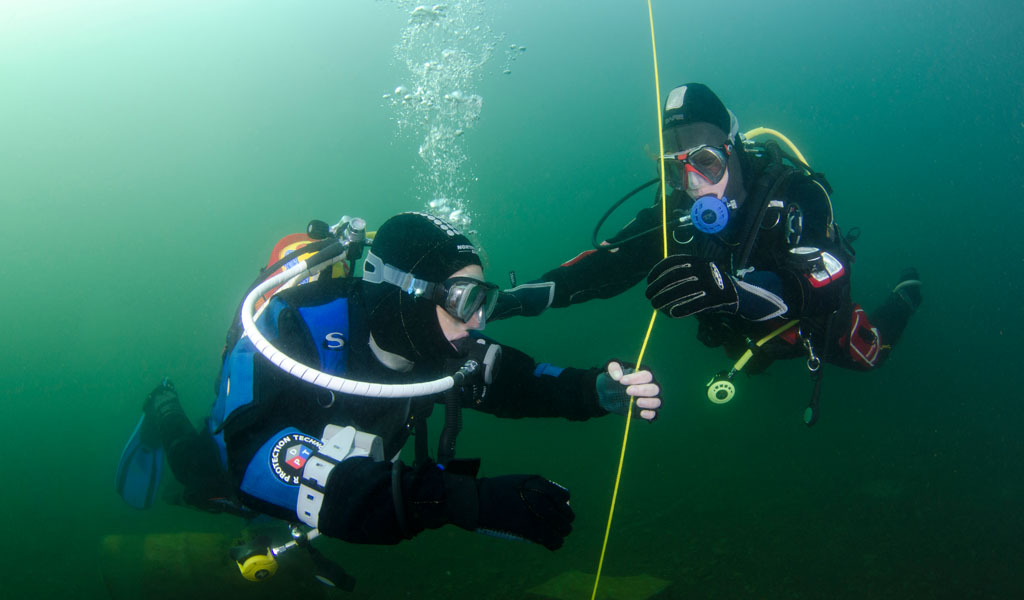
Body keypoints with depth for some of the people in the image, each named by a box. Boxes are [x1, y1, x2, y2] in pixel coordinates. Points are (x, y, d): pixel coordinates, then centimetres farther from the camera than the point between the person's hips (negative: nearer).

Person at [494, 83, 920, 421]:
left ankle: (906, 292, 52)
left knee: (867, 355, 24)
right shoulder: (675, 215, -28)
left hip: (819, 321, -3)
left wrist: (729, 289, -72)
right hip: (752, 334, 4)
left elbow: (821, 287, -53)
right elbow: (606, 264, -30)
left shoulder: (793, 192, -40)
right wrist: (521, 298, -45)